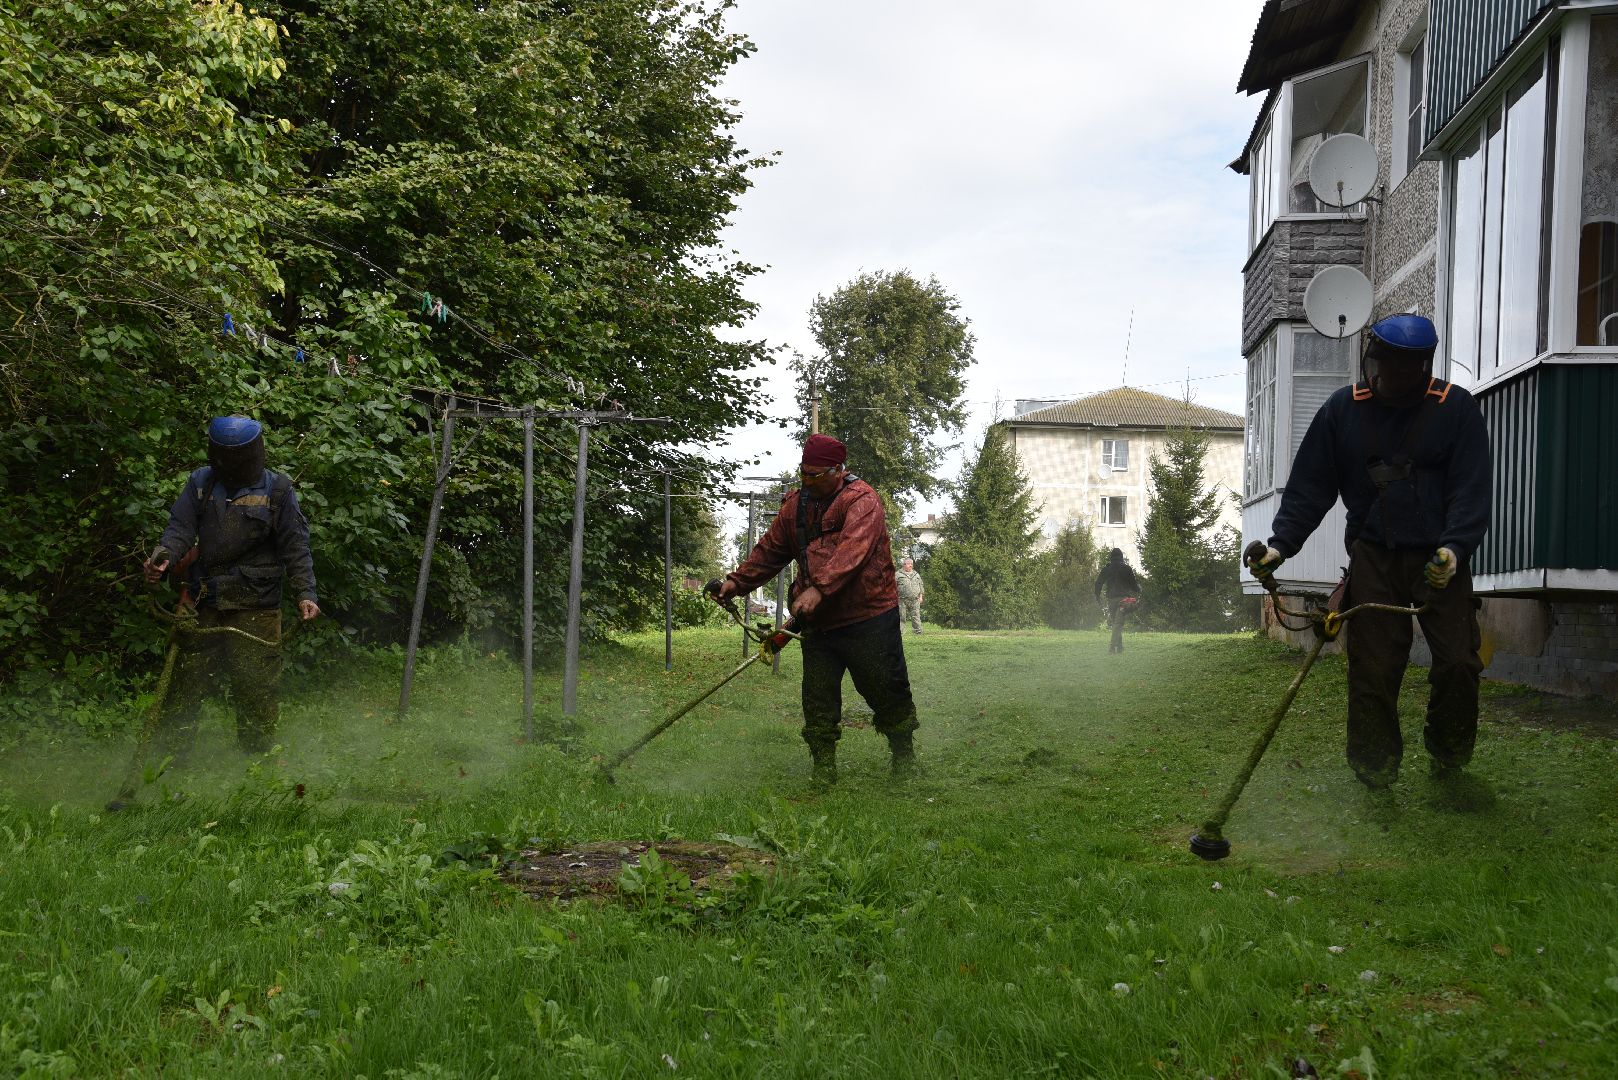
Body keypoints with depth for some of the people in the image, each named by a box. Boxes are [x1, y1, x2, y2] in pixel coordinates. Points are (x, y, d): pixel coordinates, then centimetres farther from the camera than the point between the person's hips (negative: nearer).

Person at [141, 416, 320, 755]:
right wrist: (162, 556, -19)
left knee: (256, 686, 1)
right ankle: (169, 756, 15)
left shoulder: (277, 490, 0)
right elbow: (181, 526, 1)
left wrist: (305, 593, -10)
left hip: (256, 605, -2)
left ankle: (257, 758, 14)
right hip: (204, 601, 2)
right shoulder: (200, 482, 7)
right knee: (187, 679, 6)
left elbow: (295, 546, -1)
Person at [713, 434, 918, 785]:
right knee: (818, 702, 3)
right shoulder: (795, 506, 9)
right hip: (818, 622, 6)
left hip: (868, 618, -5)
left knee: (887, 691, 4)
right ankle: (822, 768, 12)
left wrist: (819, 589, -39)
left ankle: (904, 757, 23)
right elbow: (769, 551, 17)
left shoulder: (862, 501, -13)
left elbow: (852, 550, -29)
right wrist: (737, 581, 5)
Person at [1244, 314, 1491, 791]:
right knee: (1371, 668, -3)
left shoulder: (1456, 408, -2)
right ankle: (1375, 773, 10)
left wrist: (1454, 548, -23)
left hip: (1440, 559, -1)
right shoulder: (1342, 409, 3)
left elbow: (1472, 489, -7)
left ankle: (1449, 756, 20)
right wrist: (1280, 544, -6)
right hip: (1374, 557, 1)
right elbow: (1310, 484, 5)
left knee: (1458, 661, -5)